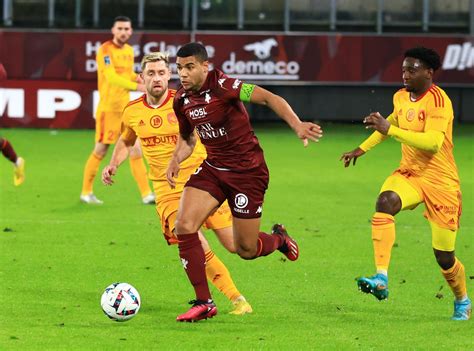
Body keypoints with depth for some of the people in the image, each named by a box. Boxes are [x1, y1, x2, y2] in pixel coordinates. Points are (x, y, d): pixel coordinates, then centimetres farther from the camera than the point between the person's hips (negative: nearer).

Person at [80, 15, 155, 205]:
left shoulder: (129, 50, 11)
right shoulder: (105, 50, -12)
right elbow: (111, 77, -24)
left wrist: (139, 79, 1)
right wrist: (137, 86, -32)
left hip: (126, 107, 6)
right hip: (108, 107, -6)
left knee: (135, 150, 1)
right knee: (100, 150, 1)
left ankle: (146, 194, 1)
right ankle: (86, 192, 14)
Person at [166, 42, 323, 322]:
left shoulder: (221, 86, -21)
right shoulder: (181, 100, 1)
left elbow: (267, 98, -29)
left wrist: (297, 125, -43)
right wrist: (176, 161, -2)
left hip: (247, 170, -6)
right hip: (213, 168, 6)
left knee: (246, 249, 0)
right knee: (184, 227, -15)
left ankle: (279, 239, 38)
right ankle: (204, 303, -5)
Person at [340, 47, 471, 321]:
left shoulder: (438, 101, -19)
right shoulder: (401, 97, 5)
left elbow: (433, 142, -34)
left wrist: (390, 130, -37)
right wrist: (363, 149, 26)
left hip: (440, 180, -5)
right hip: (409, 173, 5)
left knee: (444, 257, 1)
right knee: (385, 201, -31)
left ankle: (463, 302, 33)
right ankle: (381, 279, -38)